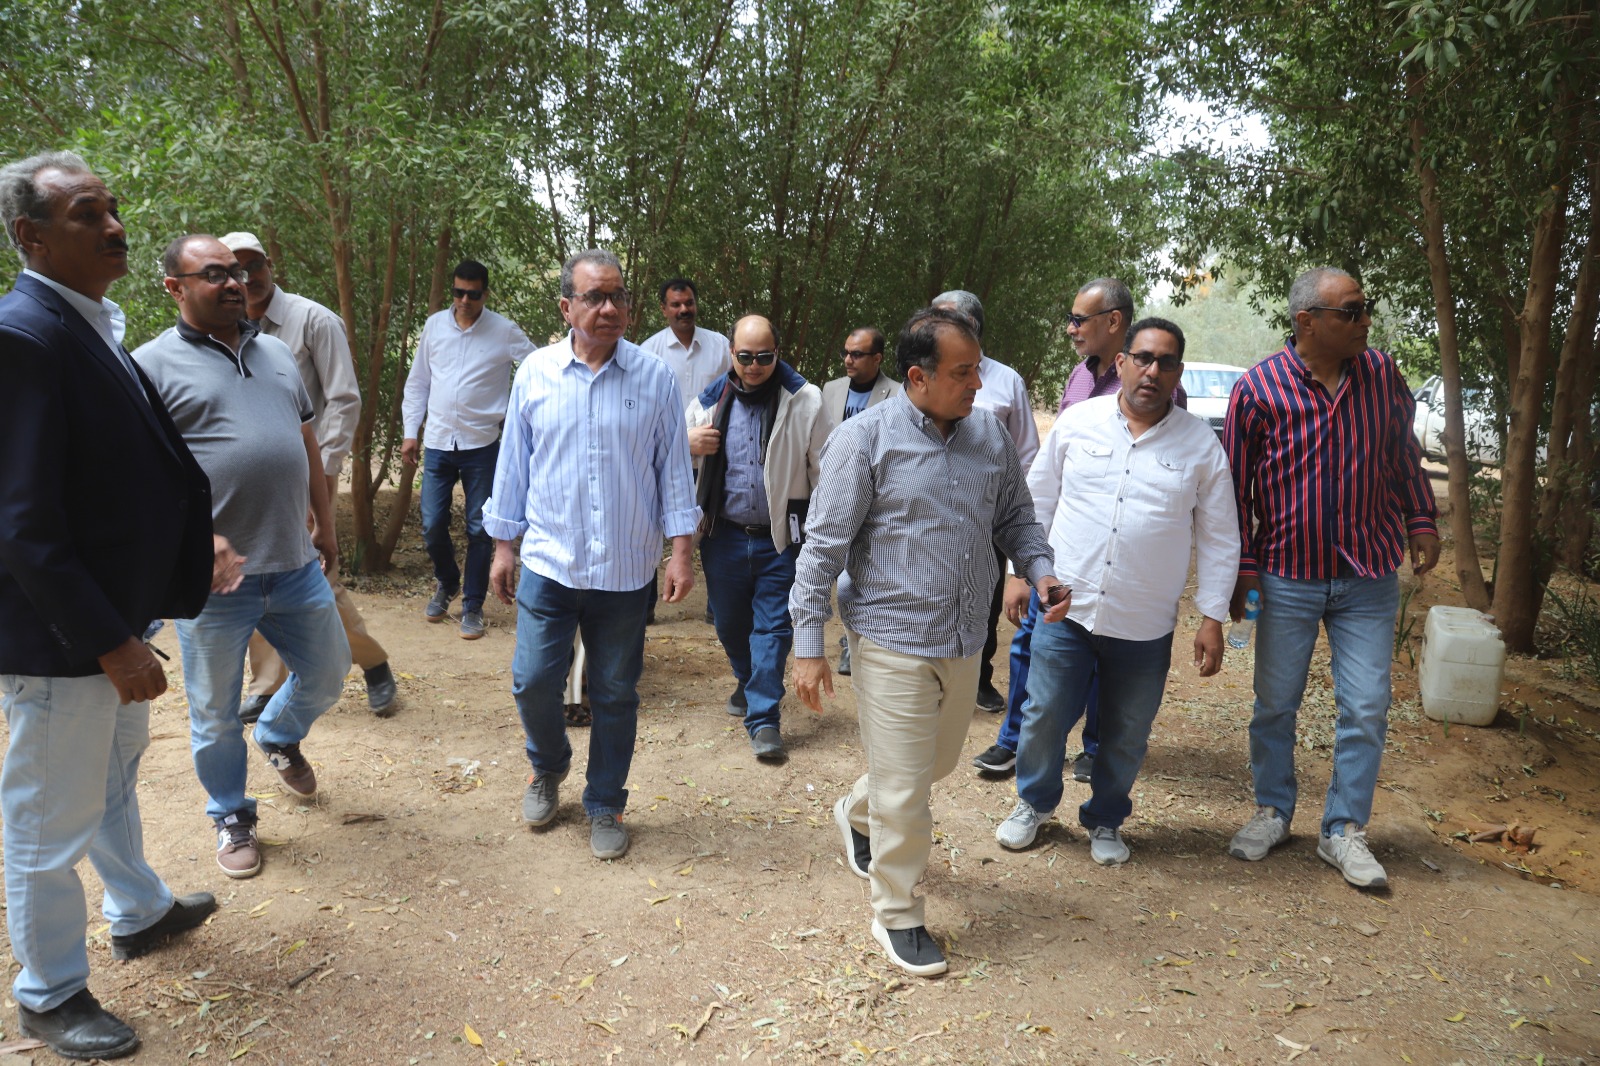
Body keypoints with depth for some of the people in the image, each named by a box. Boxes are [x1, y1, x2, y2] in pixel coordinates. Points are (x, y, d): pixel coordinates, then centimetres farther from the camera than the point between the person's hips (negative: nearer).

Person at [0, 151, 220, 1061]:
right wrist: (111, 644, -25)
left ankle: (140, 913, 50)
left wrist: (195, 542, 6)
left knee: (115, 781, 28)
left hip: (116, 617, 9)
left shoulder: (97, 326, 7)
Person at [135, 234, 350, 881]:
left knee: (327, 672, 18)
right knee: (216, 714, 11)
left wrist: (324, 526, 19)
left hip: (295, 566, 5)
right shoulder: (153, 365, -7)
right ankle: (231, 818, 33)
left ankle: (278, 737, 48)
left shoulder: (276, 354, 12)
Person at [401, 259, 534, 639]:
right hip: (438, 443, 3)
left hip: (481, 444, -2)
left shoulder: (504, 331, -3)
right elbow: (417, 382, 11)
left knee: (480, 530, 3)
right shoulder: (435, 325, 6)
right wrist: (410, 431, 7)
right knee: (433, 525, 5)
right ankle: (447, 583, 34)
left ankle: (472, 607, 17)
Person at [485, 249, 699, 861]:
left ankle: (604, 806, 28)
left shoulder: (654, 378, -1)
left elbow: (673, 468, 2)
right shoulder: (536, 373, 2)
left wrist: (680, 551, -3)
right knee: (533, 682, 4)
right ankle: (548, 770, 35)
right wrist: (503, 546, 7)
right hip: (548, 562, 1)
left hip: (625, 570, 0)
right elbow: (513, 464, 8)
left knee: (615, 694, 9)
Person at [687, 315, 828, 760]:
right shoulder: (709, 402, 3)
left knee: (773, 626, -1)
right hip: (724, 536, 3)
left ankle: (763, 718, 8)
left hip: (781, 539, -3)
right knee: (730, 622, 17)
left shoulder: (804, 401, -4)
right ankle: (747, 681, 46)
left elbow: (823, 470, 0)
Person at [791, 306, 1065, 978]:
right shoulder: (864, 439, -12)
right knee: (904, 788, 1)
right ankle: (897, 916, 23)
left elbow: (1015, 516, 16)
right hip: (892, 640, -6)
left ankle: (857, 816, 53)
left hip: (964, 642, 6)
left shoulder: (991, 436, 4)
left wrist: (1040, 570, -5)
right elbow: (824, 546, -11)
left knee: (937, 762, 24)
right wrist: (808, 645, -13)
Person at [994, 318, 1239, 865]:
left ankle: (1105, 820, 36)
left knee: (1127, 735, 13)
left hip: (1145, 625, 0)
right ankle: (1033, 803, 34)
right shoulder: (1078, 421, 0)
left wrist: (1212, 619, 0)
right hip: (1066, 609, 0)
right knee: (1044, 716, 8)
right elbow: (1037, 501, 8)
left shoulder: (1202, 445, 0)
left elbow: (1219, 539, 3)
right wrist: (1022, 573, 6)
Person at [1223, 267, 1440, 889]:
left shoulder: (1382, 372, 0)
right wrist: (1241, 567, -4)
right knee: (1275, 703, 9)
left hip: (1369, 579, 2)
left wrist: (1421, 521, 9)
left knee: (1366, 708, 3)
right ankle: (1272, 812, 29)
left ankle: (1345, 830, 19)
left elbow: (1404, 455, 15)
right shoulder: (1258, 388, -9)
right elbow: (1236, 485, -3)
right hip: (1288, 576, -2)